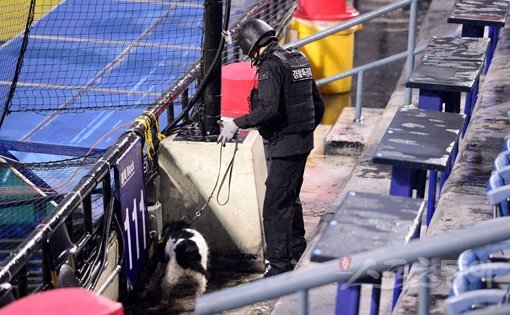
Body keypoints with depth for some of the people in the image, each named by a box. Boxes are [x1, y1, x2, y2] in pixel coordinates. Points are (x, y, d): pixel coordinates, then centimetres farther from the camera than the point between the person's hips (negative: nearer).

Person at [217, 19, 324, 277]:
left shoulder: (271, 65, -16)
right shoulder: (299, 59, 11)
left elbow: (269, 109, -28)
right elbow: (318, 105, 16)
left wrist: (236, 124, -22)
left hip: (285, 145, -10)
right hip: (304, 142, 10)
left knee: (275, 206, -5)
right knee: (291, 198, 25)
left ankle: (279, 266, -4)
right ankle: (297, 250, 40)